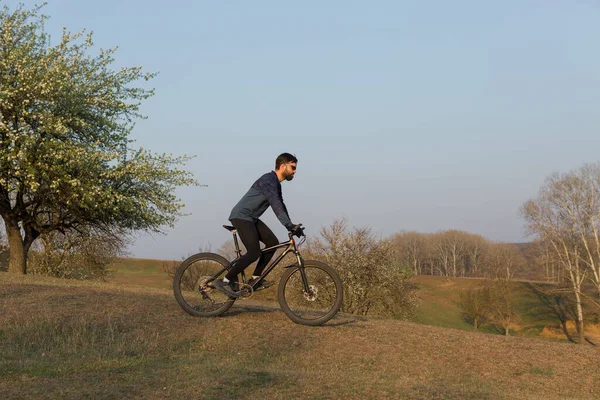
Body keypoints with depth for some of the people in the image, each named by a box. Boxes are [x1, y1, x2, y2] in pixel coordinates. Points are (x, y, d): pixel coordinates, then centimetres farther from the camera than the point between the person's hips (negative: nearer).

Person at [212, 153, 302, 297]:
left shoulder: (276, 184, 15)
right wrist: (290, 225, -35)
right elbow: (276, 205, -29)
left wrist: (291, 226, 11)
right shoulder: (268, 180, -18)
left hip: (251, 218, 10)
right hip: (241, 216, -10)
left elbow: (280, 206, 19)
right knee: (254, 253, -18)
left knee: (273, 243, 3)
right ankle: (225, 281, -11)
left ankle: (255, 279, 8)